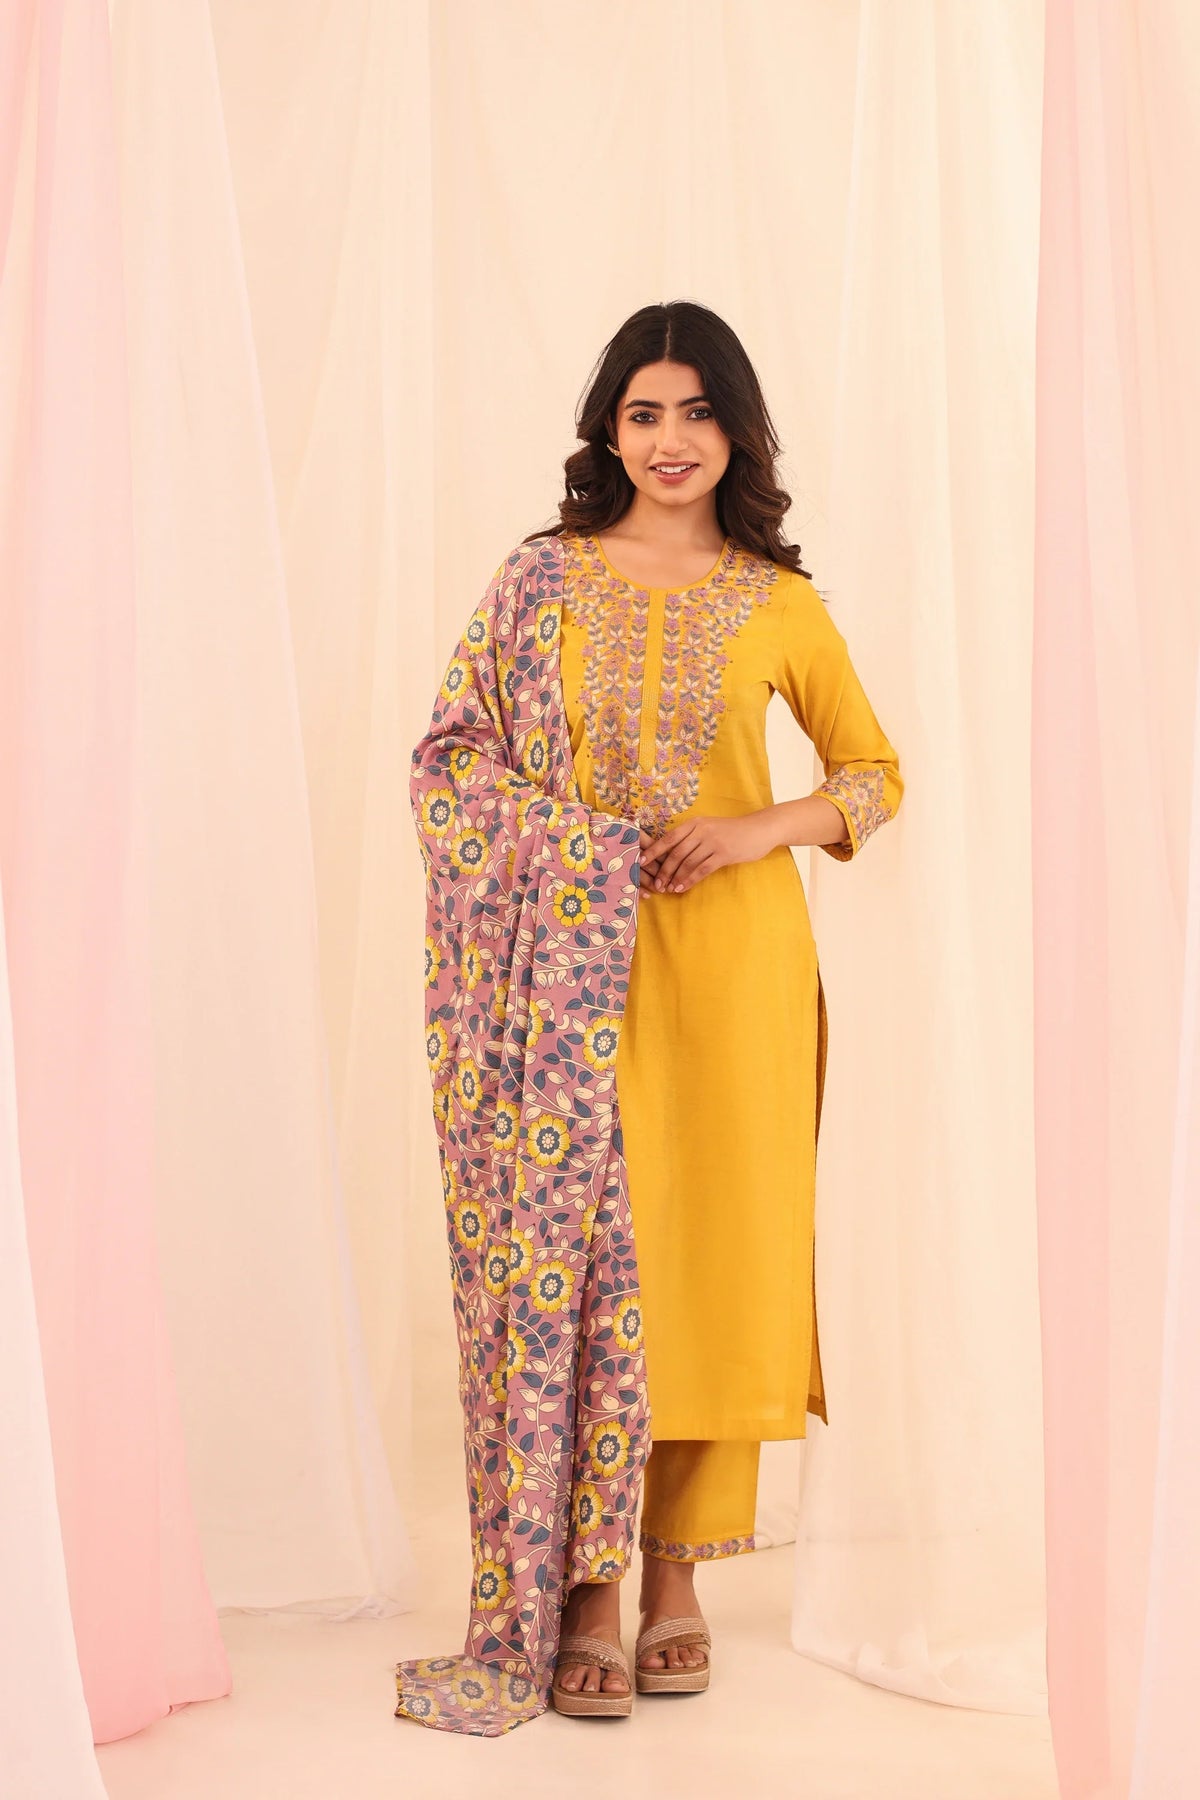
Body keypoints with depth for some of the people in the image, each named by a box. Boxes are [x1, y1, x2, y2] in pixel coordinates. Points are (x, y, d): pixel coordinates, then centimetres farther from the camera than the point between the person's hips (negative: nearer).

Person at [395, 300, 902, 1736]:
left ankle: (678, 1568, 17)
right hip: (576, 961, -1)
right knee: (577, 1249, -3)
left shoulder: (778, 604, 7)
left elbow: (875, 771, 13)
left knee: (715, 1244, 3)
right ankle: (581, 1590, 7)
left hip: (735, 953, 1)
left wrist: (759, 828, -6)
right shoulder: (541, 579, 6)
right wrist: (575, 846, -12)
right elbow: (454, 755, 5)